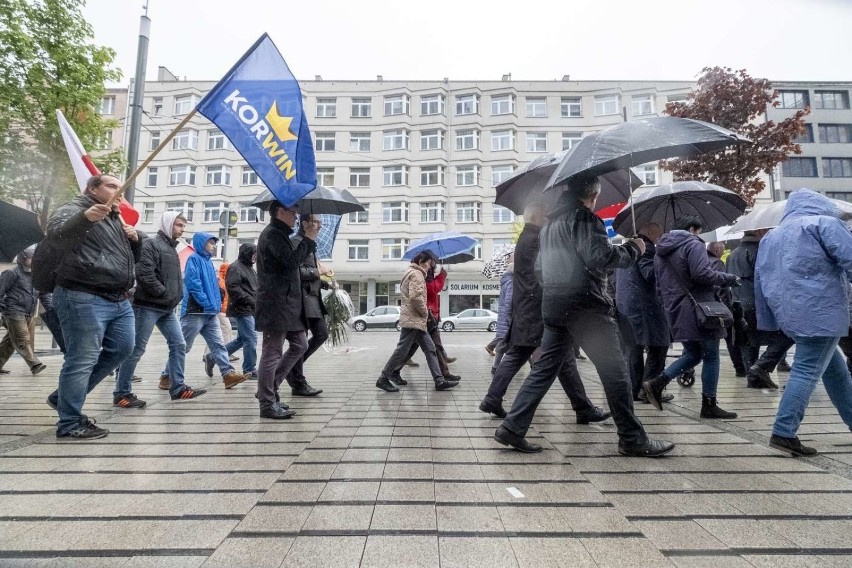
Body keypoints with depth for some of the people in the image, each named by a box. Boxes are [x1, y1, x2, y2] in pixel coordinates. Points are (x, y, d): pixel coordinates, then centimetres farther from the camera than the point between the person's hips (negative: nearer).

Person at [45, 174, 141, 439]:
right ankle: (70, 424, 6)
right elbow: (56, 236, -22)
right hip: (83, 298, -9)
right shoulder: (75, 208, -1)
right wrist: (85, 217, -40)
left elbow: (130, 259, 28)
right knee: (82, 359, -6)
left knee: (122, 348, 14)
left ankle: (64, 397, 28)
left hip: (118, 300, 9)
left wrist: (135, 240, 7)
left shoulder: (115, 219, 24)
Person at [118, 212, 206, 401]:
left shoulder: (171, 248, 19)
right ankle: (122, 393, 10)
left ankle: (178, 388, 12)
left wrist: (176, 296, 8)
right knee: (137, 349, -1)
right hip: (148, 306, -9)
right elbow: (144, 274, -20)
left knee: (179, 344, 6)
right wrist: (165, 294, -15)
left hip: (167, 308, 9)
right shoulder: (151, 244, -9)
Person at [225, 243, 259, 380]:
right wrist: (250, 301, -22)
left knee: (241, 339, 16)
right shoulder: (236, 267, -9)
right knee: (251, 339, -7)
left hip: (250, 310, 10)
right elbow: (232, 287, -20)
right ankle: (250, 370, 4)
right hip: (242, 309, -10)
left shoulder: (250, 268, 21)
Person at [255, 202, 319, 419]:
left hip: (288, 302, 11)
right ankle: (267, 404, 6)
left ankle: (268, 388, 22)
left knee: (300, 345, 14)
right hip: (276, 304, -11)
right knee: (272, 353, -4)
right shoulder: (272, 234, -11)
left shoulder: (281, 234, 21)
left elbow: (293, 260, 22)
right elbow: (291, 262, -22)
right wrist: (309, 238, -15)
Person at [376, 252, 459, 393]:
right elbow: (415, 296, -23)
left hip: (417, 320, 11)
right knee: (402, 350, -5)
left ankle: (439, 381, 7)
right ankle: (383, 379, 4)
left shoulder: (411, 273, 23)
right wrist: (425, 312, -10)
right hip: (413, 319, -11)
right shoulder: (416, 274, -9)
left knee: (430, 349, 7)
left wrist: (423, 312, 16)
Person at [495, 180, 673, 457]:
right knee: (614, 372, 2)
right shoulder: (582, 216, -6)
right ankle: (633, 439, 13)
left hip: (554, 306, 8)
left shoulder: (550, 223, 20)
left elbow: (540, 265, 25)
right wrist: (633, 249, -2)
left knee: (545, 368, 9)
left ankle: (512, 428, 6)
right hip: (585, 305, -8)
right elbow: (598, 256, -17)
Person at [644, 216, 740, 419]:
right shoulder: (693, 244, -8)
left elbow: (660, 284, 19)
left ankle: (657, 383, 2)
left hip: (675, 312, 8)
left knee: (693, 353, 17)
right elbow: (702, 273, -20)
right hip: (698, 310, -8)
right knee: (710, 356, 5)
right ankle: (709, 405, 11)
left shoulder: (661, 251, 17)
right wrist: (729, 278, -6)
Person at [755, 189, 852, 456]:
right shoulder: (825, 223, 0)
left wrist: (768, 321, 18)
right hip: (820, 313, -7)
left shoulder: (770, 237, 18)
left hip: (790, 314, 7)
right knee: (807, 371, -6)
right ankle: (783, 433, -7)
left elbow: (760, 282, 16)